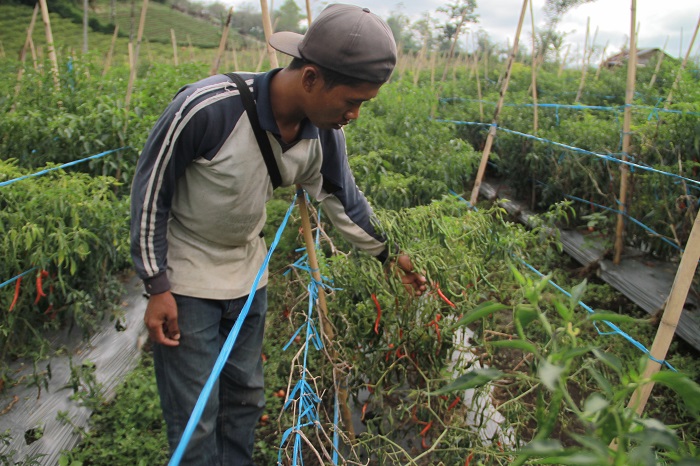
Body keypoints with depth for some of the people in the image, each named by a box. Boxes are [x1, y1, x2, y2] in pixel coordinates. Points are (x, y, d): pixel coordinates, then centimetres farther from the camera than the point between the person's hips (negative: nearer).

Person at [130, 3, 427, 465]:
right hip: (184, 279, -5)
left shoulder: (324, 132, -13)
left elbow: (344, 200, 5)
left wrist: (389, 254, 12)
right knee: (195, 418, 3)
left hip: (247, 275, 5)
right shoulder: (207, 107, -30)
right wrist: (157, 286, -15)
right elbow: (150, 189, -17)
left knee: (245, 397, 18)